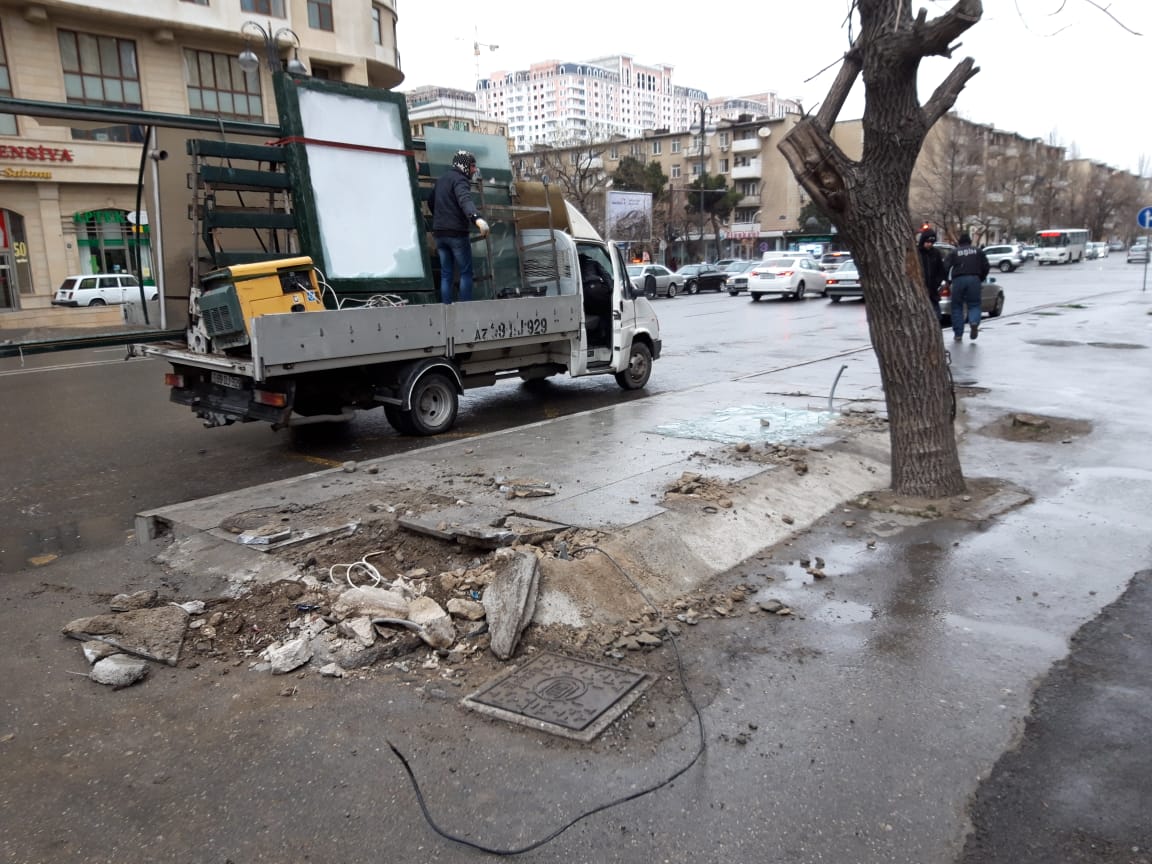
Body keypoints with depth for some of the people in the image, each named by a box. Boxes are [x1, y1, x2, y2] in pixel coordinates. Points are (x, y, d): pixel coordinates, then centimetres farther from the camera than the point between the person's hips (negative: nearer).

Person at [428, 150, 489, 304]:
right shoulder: (459, 180, -10)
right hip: (457, 233, -8)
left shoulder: (441, 179, 17)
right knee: (466, 273, -1)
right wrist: (477, 218, -49)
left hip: (439, 233, 8)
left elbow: (431, 202, 30)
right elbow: (465, 200, -31)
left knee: (446, 274, 9)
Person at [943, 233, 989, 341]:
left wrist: (948, 281, 12)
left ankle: (958, 334, 6)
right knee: (974, 304, 8)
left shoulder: (954, 252, 13)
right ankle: (974, 322, -23)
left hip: (958, 280, -1)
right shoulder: (978, 251, 16)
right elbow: (986, 267, 10)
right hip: (974, 279, 1)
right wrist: (981, 279, 22)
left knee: (957, 307, 8)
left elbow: (945, 266, 2)